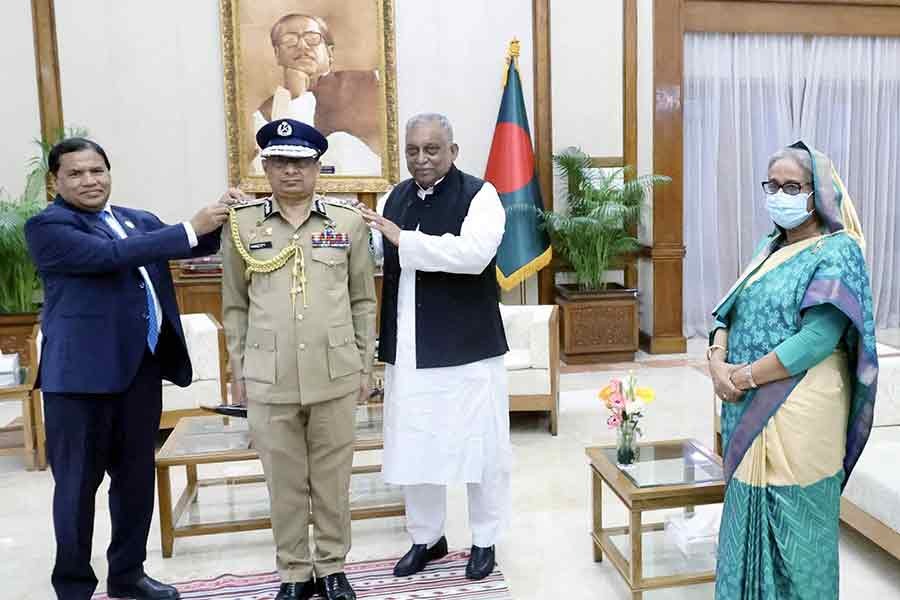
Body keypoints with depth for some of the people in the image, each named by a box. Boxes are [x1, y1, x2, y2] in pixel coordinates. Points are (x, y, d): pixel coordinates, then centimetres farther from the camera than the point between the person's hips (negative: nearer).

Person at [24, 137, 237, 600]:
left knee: (136, 476, 14)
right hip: (81, 370, -6)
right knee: (78, 483, 5)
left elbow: (198, 244, 12)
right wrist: (191, 228, -23)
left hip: (142, 366, 6)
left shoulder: (138, 219, 14)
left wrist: (221, 219, -9)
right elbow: (109, 255, -22)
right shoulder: (47, 226, -6)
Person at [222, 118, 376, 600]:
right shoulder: (240, 225, 3)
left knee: (333, 478, 12)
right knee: (284, 482, 11)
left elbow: (363, 300, 7)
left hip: (336, 376, 0)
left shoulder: (349, 222, 3)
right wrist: (238, 371, 7)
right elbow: (235, 306, 8)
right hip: (268, 379, 0)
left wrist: (364, 366, 5)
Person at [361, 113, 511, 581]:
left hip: (466, 347, -5)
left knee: (479, 444, 7)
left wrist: (402, 239, -23)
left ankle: (485, 540, 28)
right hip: (407, 349, 5)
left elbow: (474, 253, -24)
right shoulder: (396, 197, 11)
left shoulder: (479, 194, -8)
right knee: (412, 445, 13)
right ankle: (426, 537, 33)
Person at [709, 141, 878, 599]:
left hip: (798, 411, -7)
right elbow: (730, 312, 8)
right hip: (750, 408, 7)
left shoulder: (838, 251, -9)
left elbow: (818, 339, -20)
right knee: (751, 512, 16)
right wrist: (718, 361, -10)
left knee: (791, 522, 5)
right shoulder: (770, 247, 13)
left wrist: (745, 376, -17)